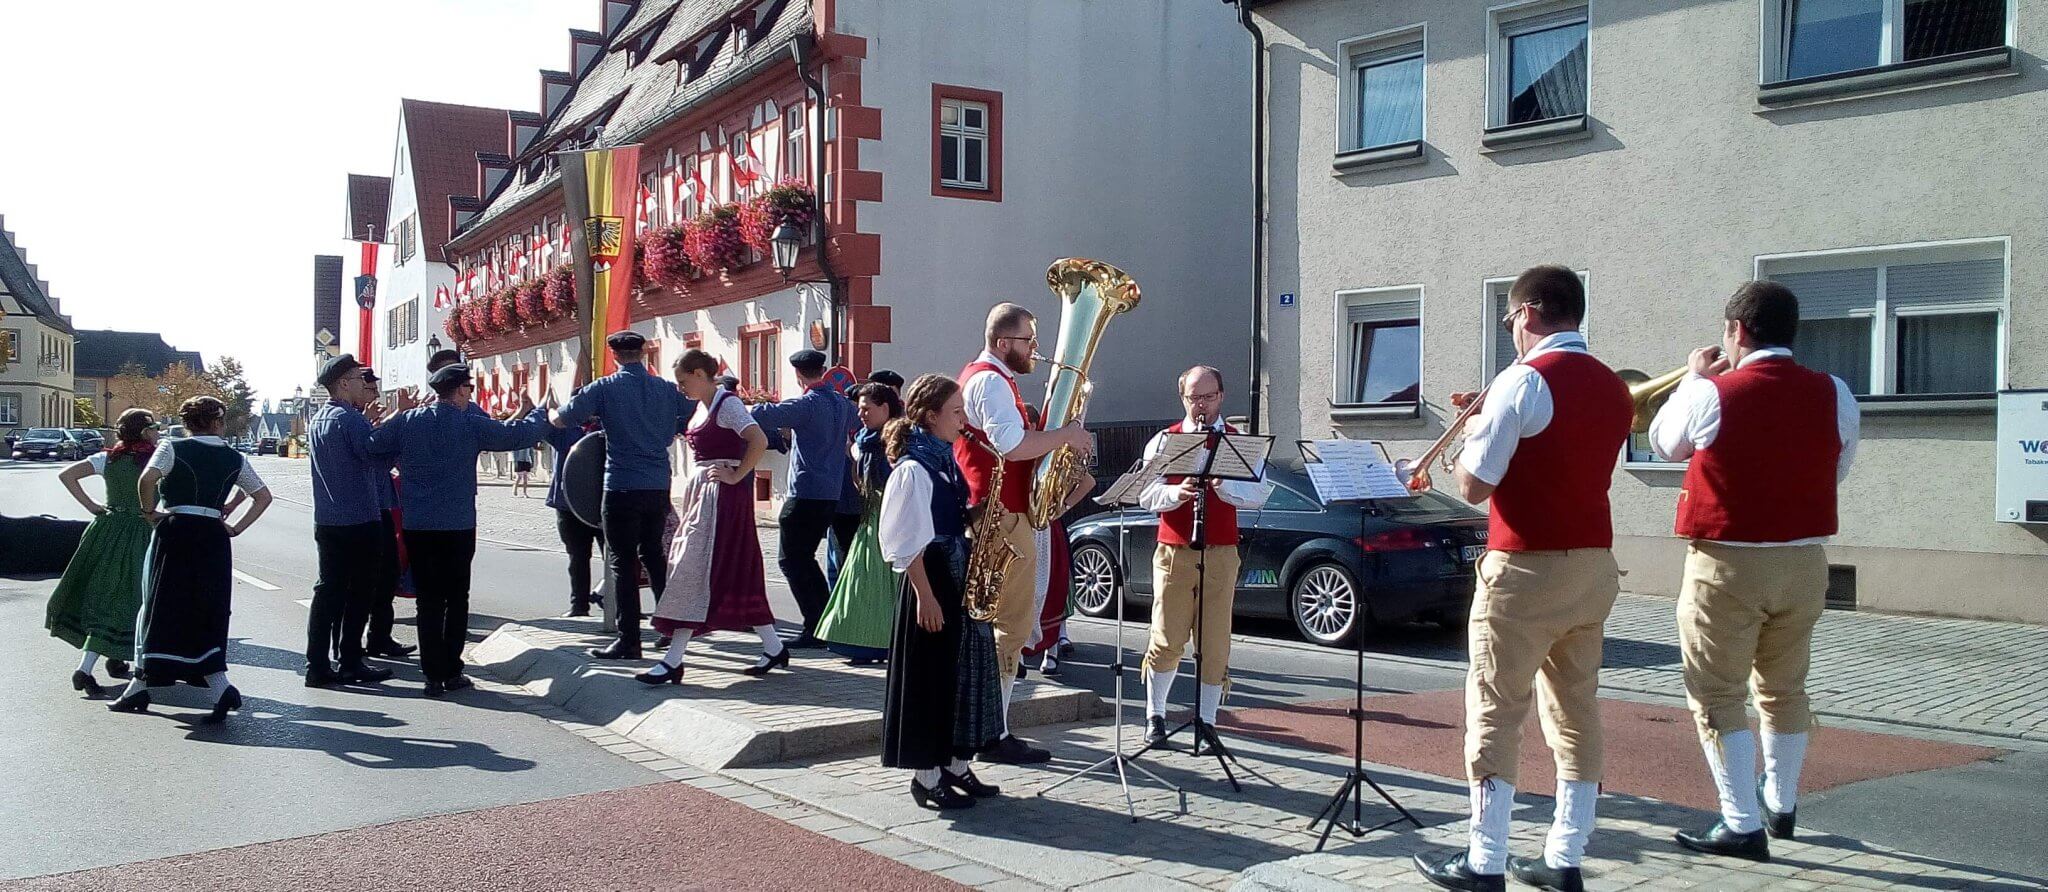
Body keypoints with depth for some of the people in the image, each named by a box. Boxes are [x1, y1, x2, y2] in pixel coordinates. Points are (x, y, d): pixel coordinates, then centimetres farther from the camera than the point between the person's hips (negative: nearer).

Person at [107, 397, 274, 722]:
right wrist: (237, 528, 10)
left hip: (174, 531, -3)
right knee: (208, 615, 7)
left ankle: (139, 688, 12)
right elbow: (263, 496, 11)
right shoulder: (234, 457, 10)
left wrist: (150, 512, -2)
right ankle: (221, 688, -5)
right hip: (214, 537, 3)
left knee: (159, 608, 7)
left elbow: (147, 479, -17)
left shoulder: (173, 448, 0)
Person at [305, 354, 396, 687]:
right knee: (358, 593, 2)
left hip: (326, 522, 8)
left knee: (328, 590, 9)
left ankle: (318, 666, 9)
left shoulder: (318, 420, 12)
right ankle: (351, 663, 7)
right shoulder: (350, 419, -15)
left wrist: (366, 422, 16)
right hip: (359, 522, -8)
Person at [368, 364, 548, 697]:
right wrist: (536, 413, 18)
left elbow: (372, 444, -2)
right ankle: (451, 672, 9)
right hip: (458, 526, -3)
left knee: (429, 599, 7)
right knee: (457, 598, 8)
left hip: (417, 526, 3)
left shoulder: (407, 421, 1)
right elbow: (519, 434, -3)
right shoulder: (471, 425, -6)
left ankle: (434, 674, 6)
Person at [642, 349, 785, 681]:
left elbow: (759, 441, -24)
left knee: (693, 569, -11)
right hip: (700, 492, 10)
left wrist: (736, 476, -18)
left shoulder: (727, 403, -12)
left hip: (722, 494, -10)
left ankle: (673, 661, -10)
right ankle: (773, 647, 19)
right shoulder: (702, 406, 15)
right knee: (733, 573, 11)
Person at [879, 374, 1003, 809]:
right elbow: (908, 543, -17)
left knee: (964, 672, 13)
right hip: (931, 581, -9)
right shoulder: (913, 469, -14)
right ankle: (926, 777, 10)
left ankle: (956, 765, 24)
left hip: (959, 578, 9)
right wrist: (925, 596, -20)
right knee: (932, 676, -1)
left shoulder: (946, 461, 12)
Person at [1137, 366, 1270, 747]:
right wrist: (1176, 493, -18)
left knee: (1215, 644, 0)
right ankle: (1155, 716, 13)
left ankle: (1206, 720, 11)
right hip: (1173, 552, 0)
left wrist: (1222, 484, -19)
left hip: (1220, 554, 1)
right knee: (1167, 640, -2)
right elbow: (1146, 495, 2)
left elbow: (1258, 494, -2)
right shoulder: (1165, 441, 9)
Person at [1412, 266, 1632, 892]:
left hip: (1526, 570, -8)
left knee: (1495, 713, 0)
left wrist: (1472, 435, 5)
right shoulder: (1613, 389, 11)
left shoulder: (1526, 379, -13)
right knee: (1577, 712, 10)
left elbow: (1474, 486, -13)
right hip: (1594, 568, 8)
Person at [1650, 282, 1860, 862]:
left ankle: (1742, 825, 1)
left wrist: (1693, 377, 15)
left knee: (1717, 697, 3)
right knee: (1784, 689, 20)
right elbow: (1837, 470, 11)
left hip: (1727, 564, -5)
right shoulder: (1834, 395, -2)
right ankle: (1780, 804, 37)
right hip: (1804, 563, 5)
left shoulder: (1711, 394, -14)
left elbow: (1662, 444, 4)